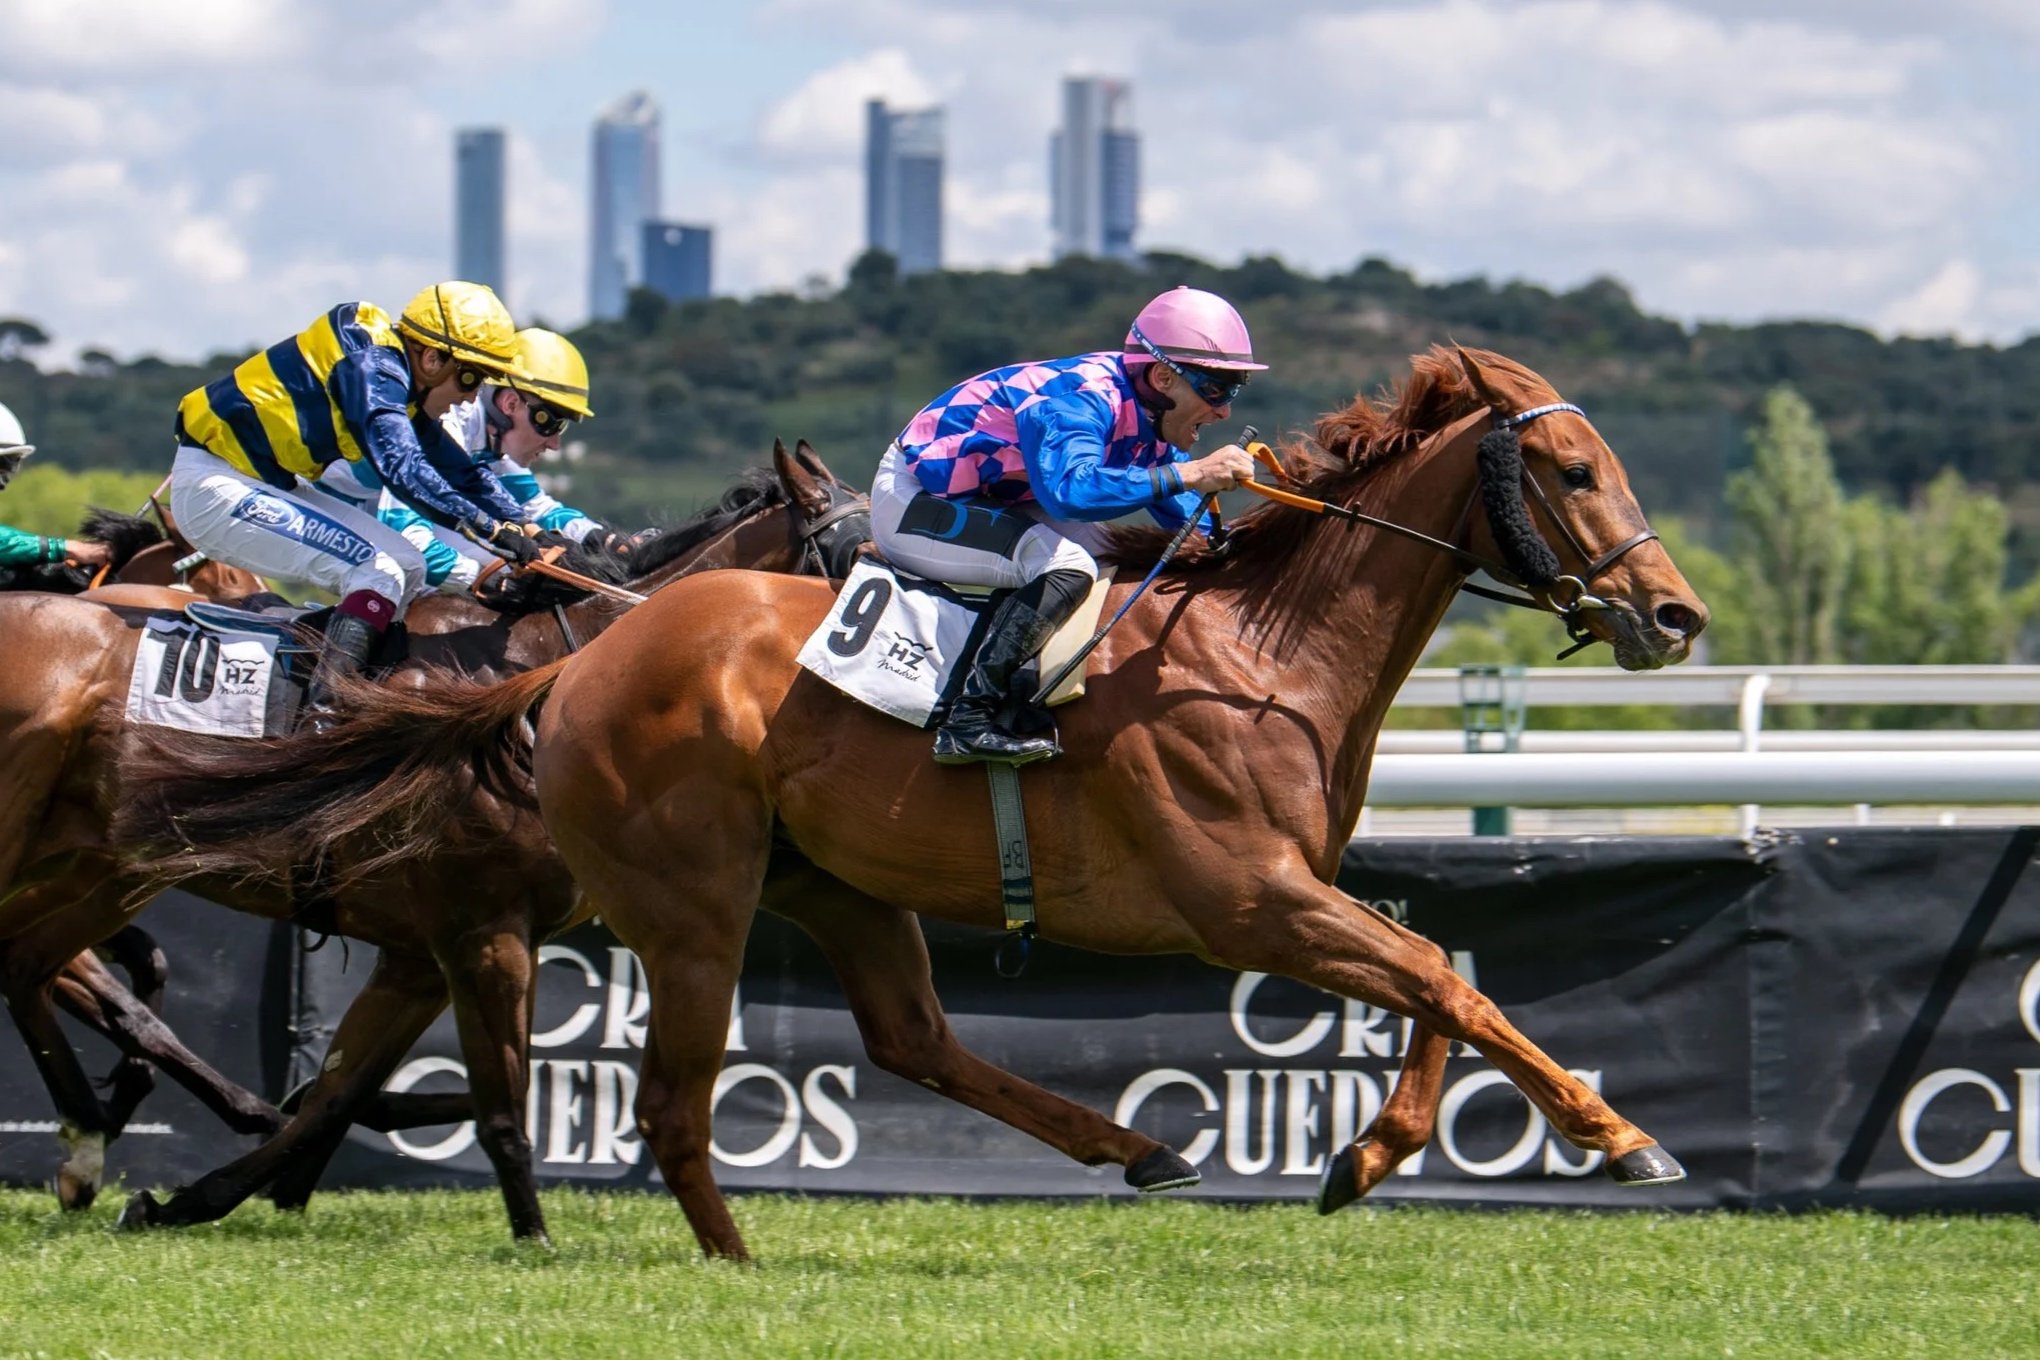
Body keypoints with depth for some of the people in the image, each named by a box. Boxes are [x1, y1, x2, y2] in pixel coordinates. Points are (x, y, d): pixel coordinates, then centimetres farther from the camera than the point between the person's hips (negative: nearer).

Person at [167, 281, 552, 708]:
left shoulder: (391, 371, 10)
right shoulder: (371, 367, -19)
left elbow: (460, 471, 15)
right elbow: (401, 468, -32)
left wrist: (530, 531, 3)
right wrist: (493, 529, -33)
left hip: (260, 485, 10)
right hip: (212, 490, -10)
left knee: (407, 569, 7)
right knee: (376, 572, -20)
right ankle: (325, 711, -23)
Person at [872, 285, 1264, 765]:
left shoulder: (1147, 412, -1)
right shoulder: (1078, 401, -29)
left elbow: (1188, 521, 10)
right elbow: (1069, 489, -48)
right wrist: (1189, 474, -46)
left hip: (980, 499, 10)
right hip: (910, 502, -10)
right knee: (1065, 565, -29)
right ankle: (969, 721, -30)